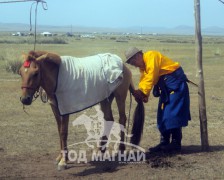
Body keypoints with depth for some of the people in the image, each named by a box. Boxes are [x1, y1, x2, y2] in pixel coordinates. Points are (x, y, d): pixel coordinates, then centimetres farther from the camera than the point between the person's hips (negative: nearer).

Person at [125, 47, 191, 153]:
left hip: (175, 82, -10)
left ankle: (176, 144, -11)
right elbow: (144, 80, 0)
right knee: (163, 115, 9)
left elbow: (151, 77, -23)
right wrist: (140, 93, -18)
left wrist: (143, 92, -26)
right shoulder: (143, 66, 15)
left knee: (173, 113, -13)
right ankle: (164, 142, 14)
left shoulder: (151, 56, -14)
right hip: (165, 86, 10)